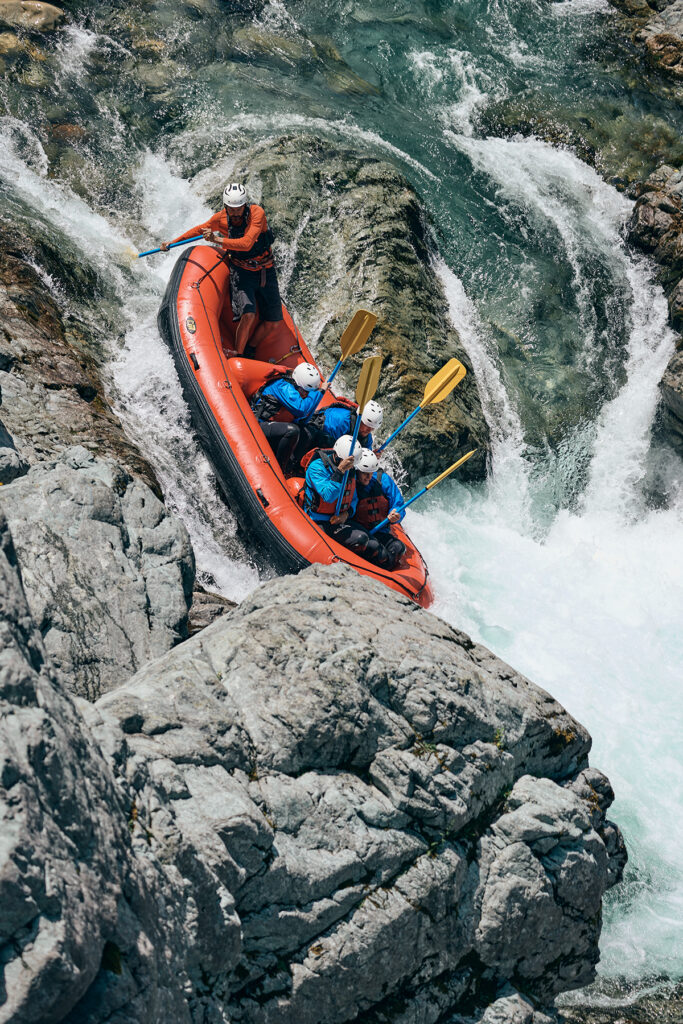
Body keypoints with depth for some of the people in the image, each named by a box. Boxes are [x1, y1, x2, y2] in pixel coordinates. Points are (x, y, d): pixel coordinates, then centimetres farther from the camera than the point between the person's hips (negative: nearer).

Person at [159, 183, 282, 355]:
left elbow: (246, 244, -35)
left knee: (272, 321, 2)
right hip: (241, 271, 0)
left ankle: (250, 351, 24)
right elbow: (200, 229, 10)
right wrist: (172, 243, 12)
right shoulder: (221, 218, -11)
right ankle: (238, 356, -7)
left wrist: (217, 240, -38)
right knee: (248, 314, -23)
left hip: (266, 271, 0)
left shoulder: (256, 213, -22)